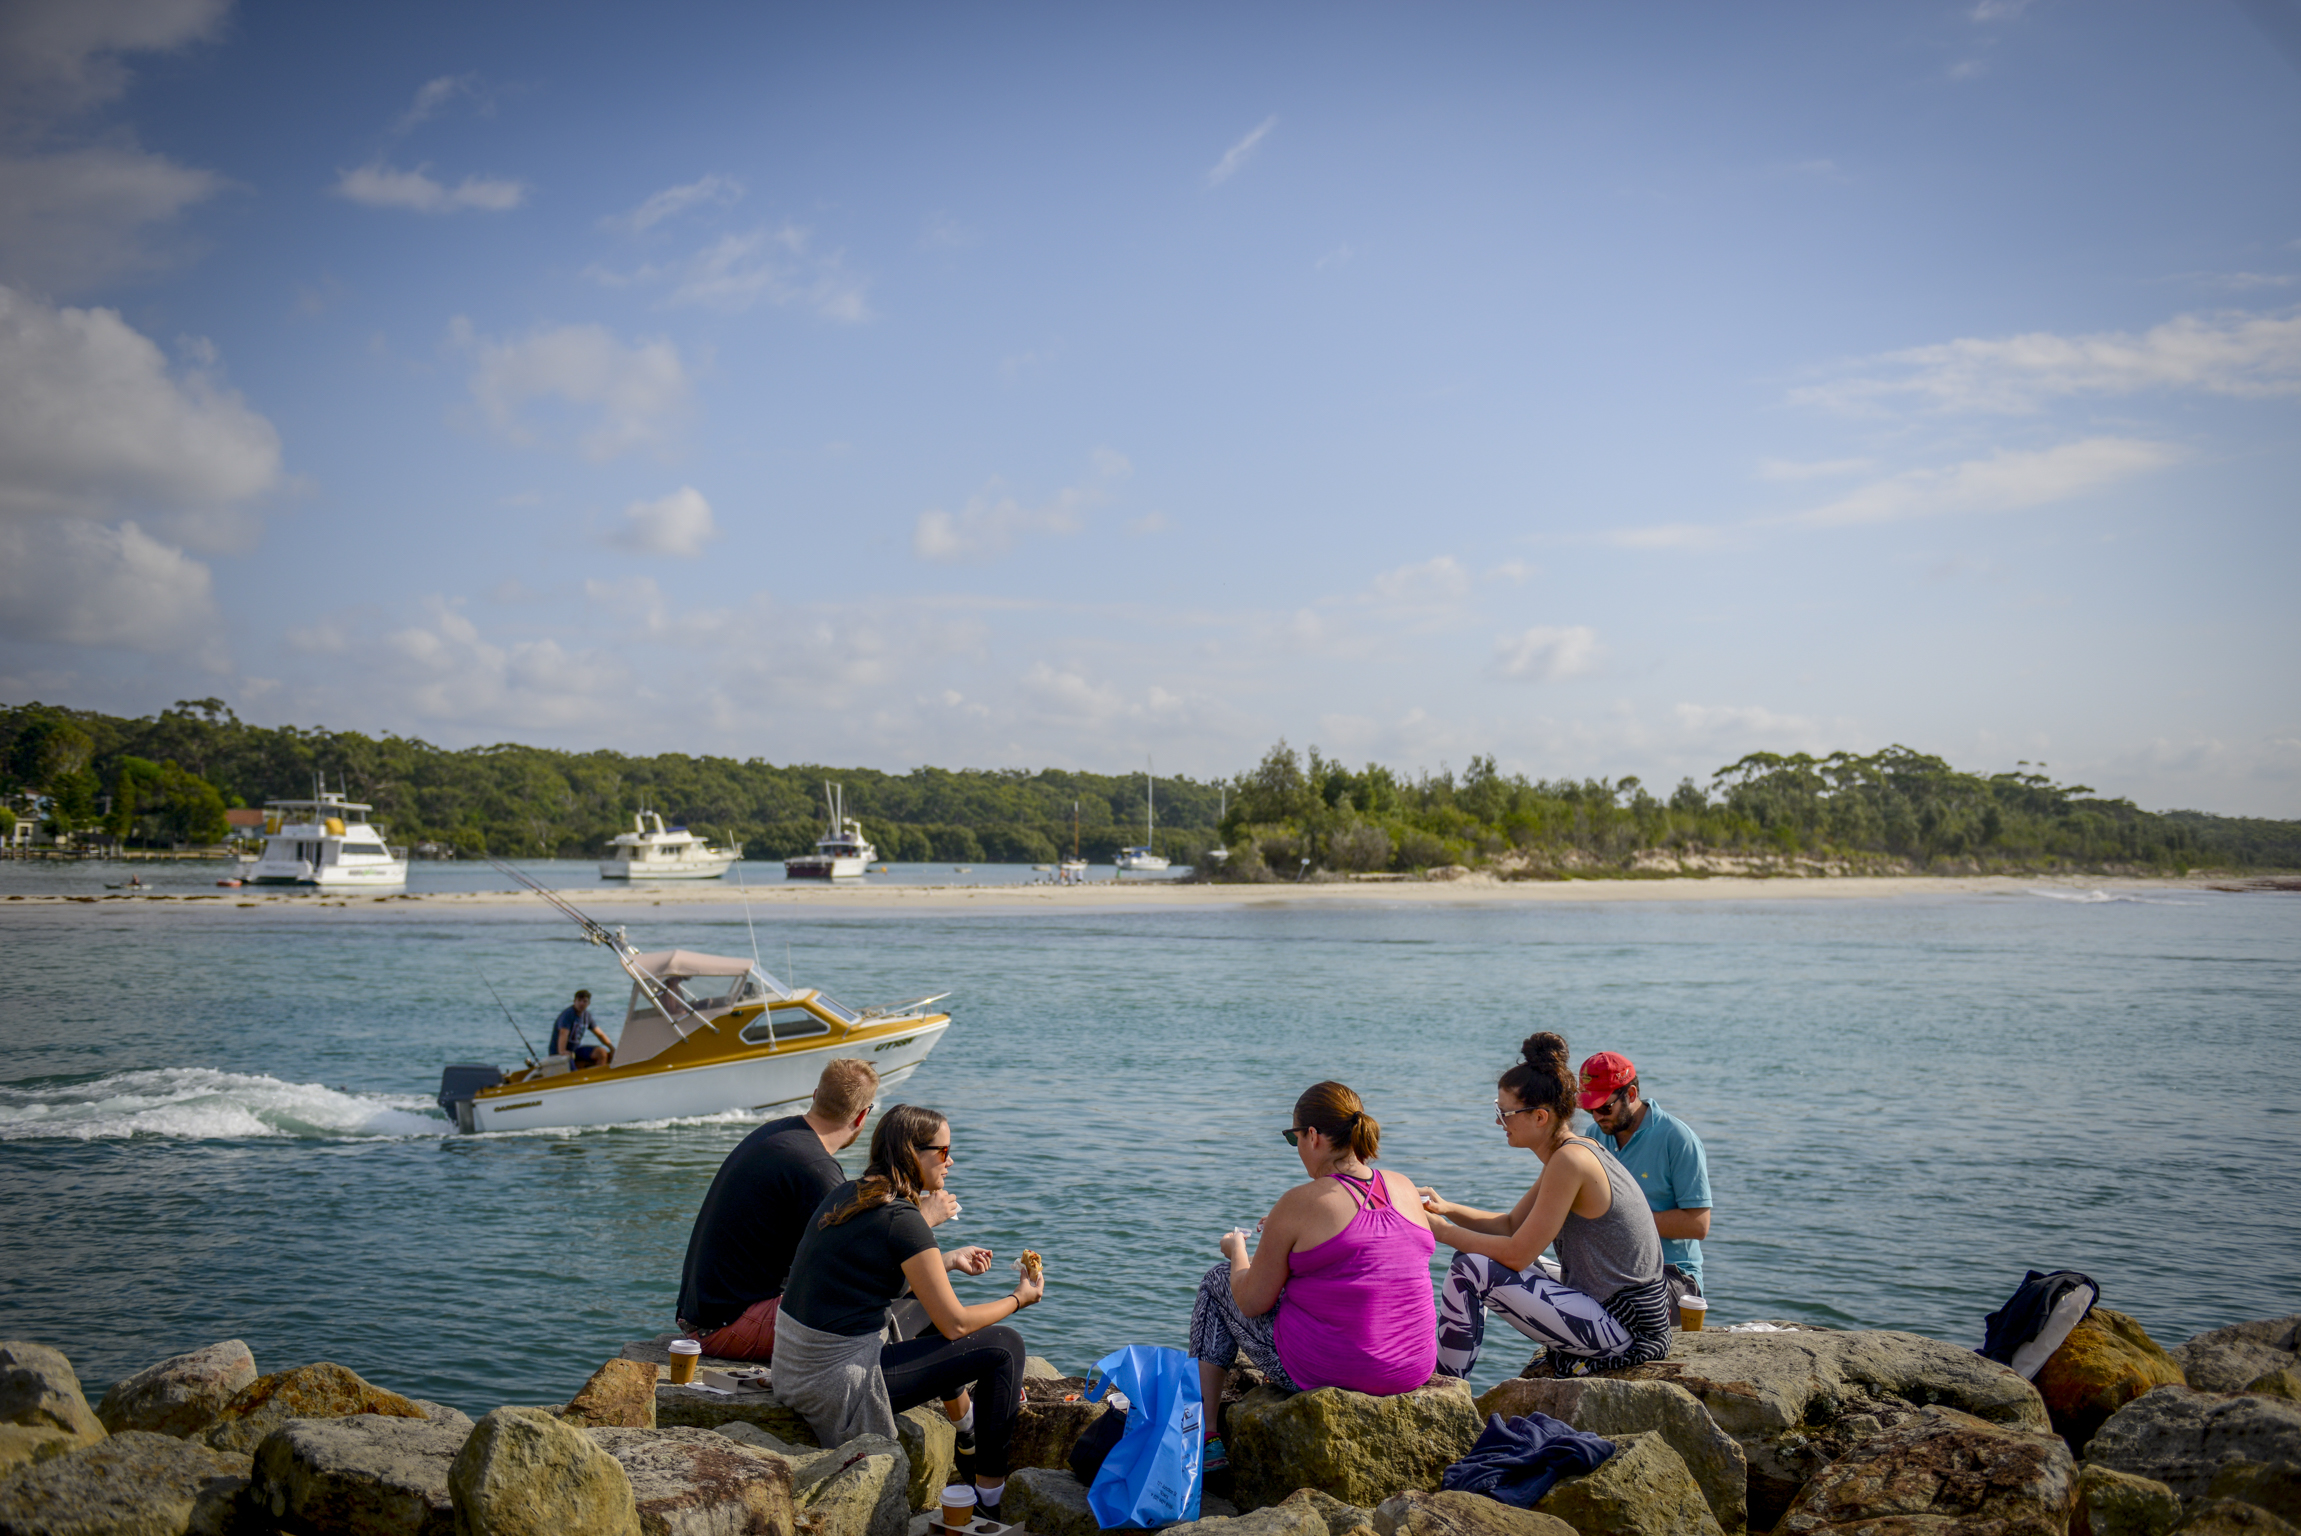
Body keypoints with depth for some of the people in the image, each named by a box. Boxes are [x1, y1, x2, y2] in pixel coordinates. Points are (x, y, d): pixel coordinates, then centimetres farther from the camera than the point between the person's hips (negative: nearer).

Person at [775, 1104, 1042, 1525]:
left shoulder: (845, 1194, 7)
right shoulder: (902, 1219, -18)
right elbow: (955, 1324, -11)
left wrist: (949, 1261, 27)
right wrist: (1019, 1299, 6)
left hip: (792, 1370, 9)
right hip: (839, 1386, -9)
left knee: (934, 1304, 29)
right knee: (1004, 1345, 1)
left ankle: (968, 1426, 47)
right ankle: (991, 1497, 10)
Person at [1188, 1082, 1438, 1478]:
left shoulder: (1300, 1204, -16)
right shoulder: (1404, 1189, 1)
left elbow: (1252, 1303, -8)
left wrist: (1238, 1252, 13)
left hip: (1324, 1369, -6)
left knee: (1216, 1282, 19)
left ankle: (1204, 1437, 21)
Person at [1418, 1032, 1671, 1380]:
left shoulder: (1570, 1160, -21)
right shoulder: (1578, 1152, 9)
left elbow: (1517, 1254, -19)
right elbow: (1512, 1224, 16)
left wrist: (1443, 1232, -9)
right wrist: (1448, 1209, 2)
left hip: (1624, 1327, -10)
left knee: (1470, 1272, -15)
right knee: (1479, 1258, 15)